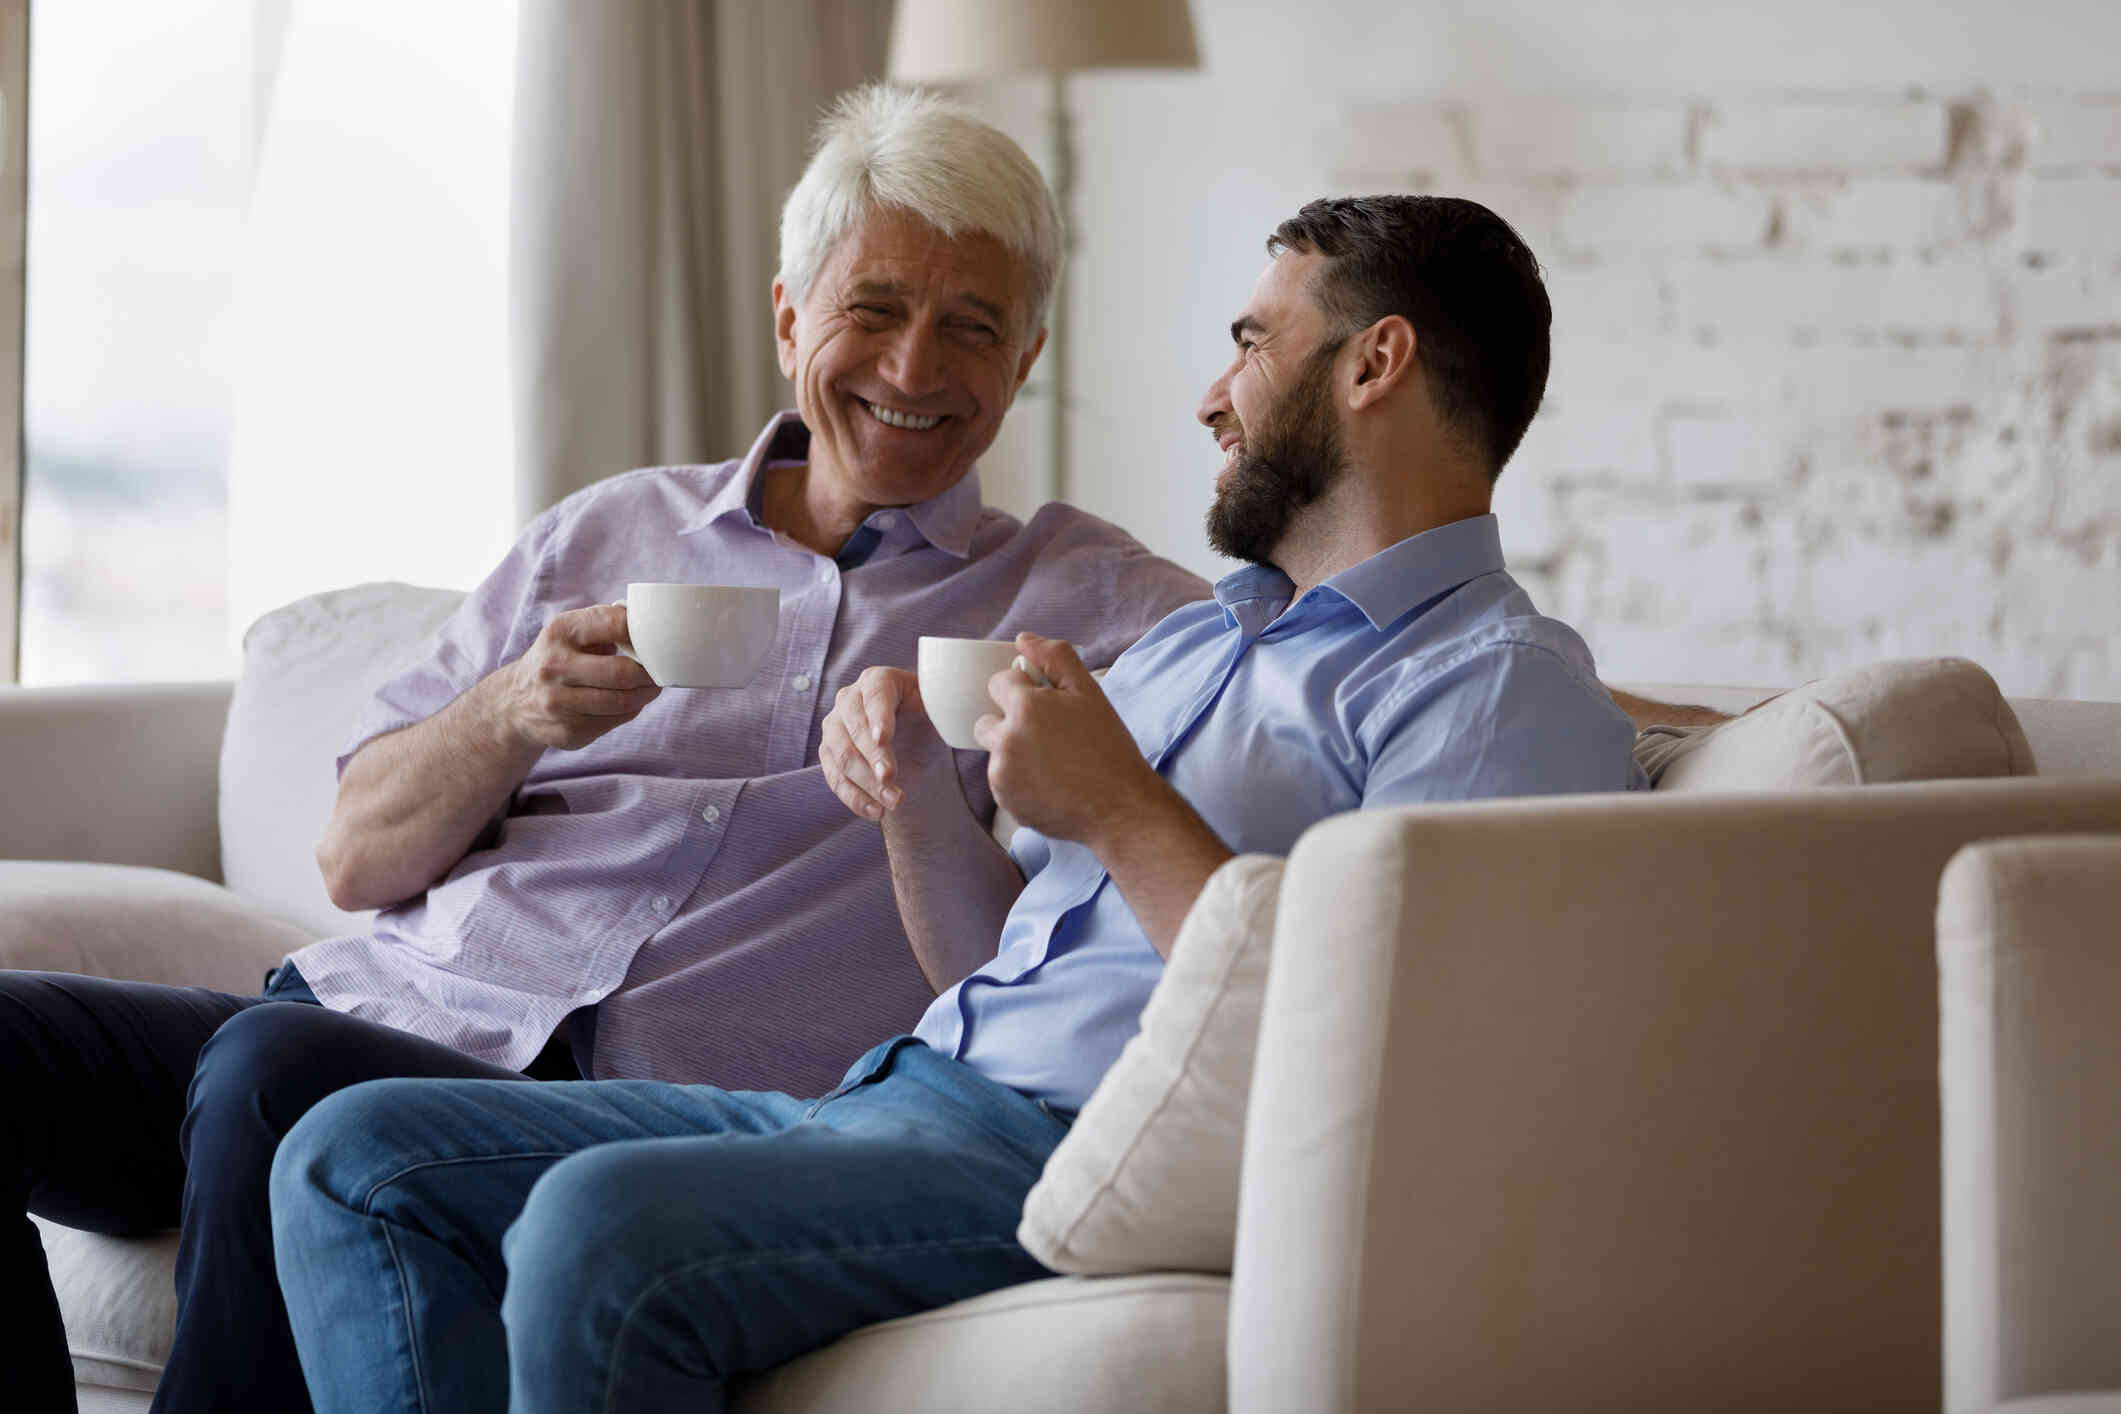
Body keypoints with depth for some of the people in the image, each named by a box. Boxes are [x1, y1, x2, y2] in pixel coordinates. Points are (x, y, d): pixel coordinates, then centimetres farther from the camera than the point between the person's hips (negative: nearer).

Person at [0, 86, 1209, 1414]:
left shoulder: (1083, 596, 15)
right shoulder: (609, 533, 22)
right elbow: (360, 857, 17)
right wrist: (512, 719, -3)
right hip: (392, 1003, 4)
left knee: (282, 1072, -33)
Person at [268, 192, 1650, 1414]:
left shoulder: (1507, 689, -3)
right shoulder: (1192, 641, 28)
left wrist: (1122, 815, -13)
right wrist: (918, 799, 9)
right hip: (899, 1093, 10)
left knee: (601, 1229, -33)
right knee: (360, 1158, -2)